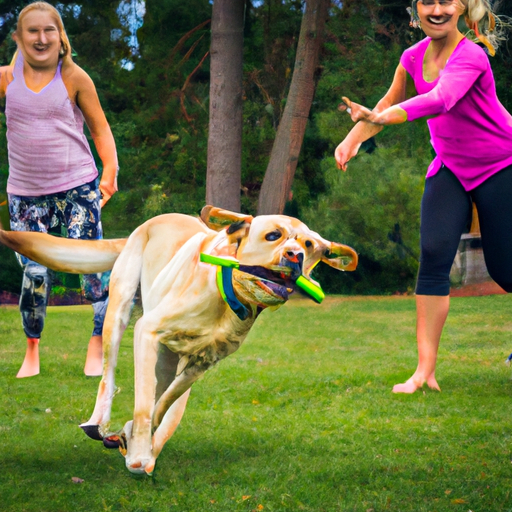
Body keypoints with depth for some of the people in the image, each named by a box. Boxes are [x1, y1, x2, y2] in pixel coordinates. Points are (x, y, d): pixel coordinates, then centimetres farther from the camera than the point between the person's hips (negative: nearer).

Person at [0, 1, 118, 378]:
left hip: (77, 187, -1)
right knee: (34, 271, -1)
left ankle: (97, 346, 9)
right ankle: (32, 353, 16)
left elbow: (100, 126, 4)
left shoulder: (74, 78, -1)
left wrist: (110, 170, -7)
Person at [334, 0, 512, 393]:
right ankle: (425, 371, -16)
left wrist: (379, 118, -57)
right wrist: (354, 138, -2)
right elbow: (393, 99, 12)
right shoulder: (414, 57, -4)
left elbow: (441, 100, -44)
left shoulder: (470, 57, -25)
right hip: (450, 169, 5)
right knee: (434, 255, -14)